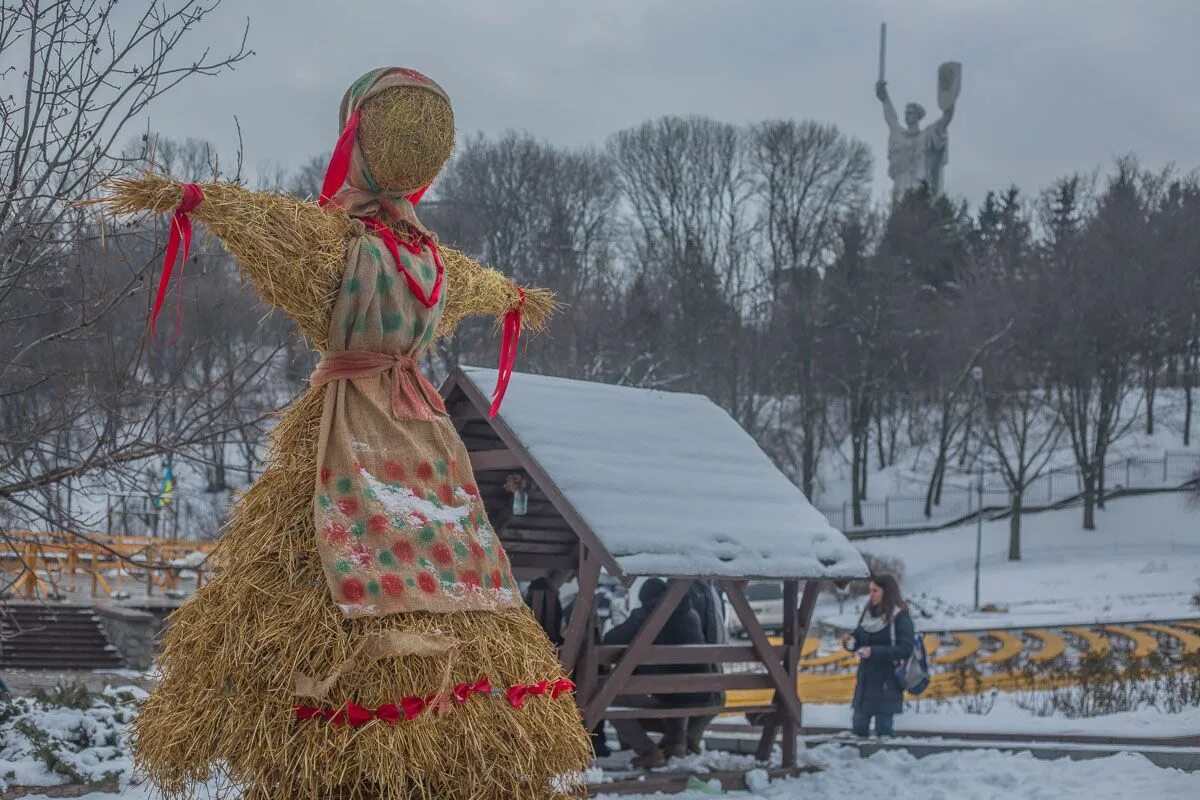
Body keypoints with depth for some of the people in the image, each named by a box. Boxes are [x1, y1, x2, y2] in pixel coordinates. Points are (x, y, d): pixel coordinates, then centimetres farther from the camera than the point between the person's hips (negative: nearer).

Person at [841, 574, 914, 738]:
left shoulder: (900, 617, -10)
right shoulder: (868, 614, 10)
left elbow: (906, 649, -18)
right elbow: (859, 637, 20)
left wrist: (874, 652, -23)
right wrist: (850, 641, -4)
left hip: (887, 683, -7)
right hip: (866, 680, 7)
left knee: (884, 729, -3)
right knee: (858, 727, 8)